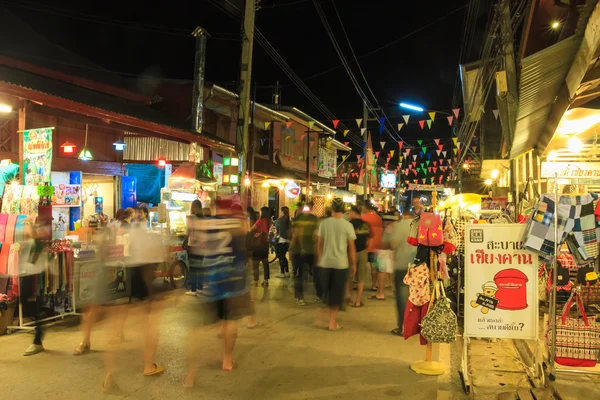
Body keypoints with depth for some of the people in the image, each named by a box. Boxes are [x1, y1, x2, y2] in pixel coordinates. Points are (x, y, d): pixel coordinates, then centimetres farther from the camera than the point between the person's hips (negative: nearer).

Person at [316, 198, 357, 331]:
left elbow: (320, 244, 2)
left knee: (325, 293, 18)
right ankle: (332, 323, 13)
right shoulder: (347, 225, -7)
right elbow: (351, 247, -4)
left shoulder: (324, 223, -3)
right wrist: (353, 264, 7)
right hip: (341, 264, -2)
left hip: (325, 263, 2)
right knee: (337, 294, 9)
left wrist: (319, 259, 16)